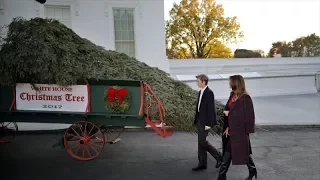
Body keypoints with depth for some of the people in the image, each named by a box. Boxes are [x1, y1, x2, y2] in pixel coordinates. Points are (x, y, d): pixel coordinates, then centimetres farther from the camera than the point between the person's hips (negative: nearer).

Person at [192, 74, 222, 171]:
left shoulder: (209, 93, -16)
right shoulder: (200, 92, 12)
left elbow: (211, 108, -19)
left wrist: (208, 124, -20)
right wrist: (196, 120, 16)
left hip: (205, 121, -9)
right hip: (199, 120, 9)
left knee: (202, 141, -6)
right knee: (201, 142, 10)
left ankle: (218, 157, 12)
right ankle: (202, 163, 18)